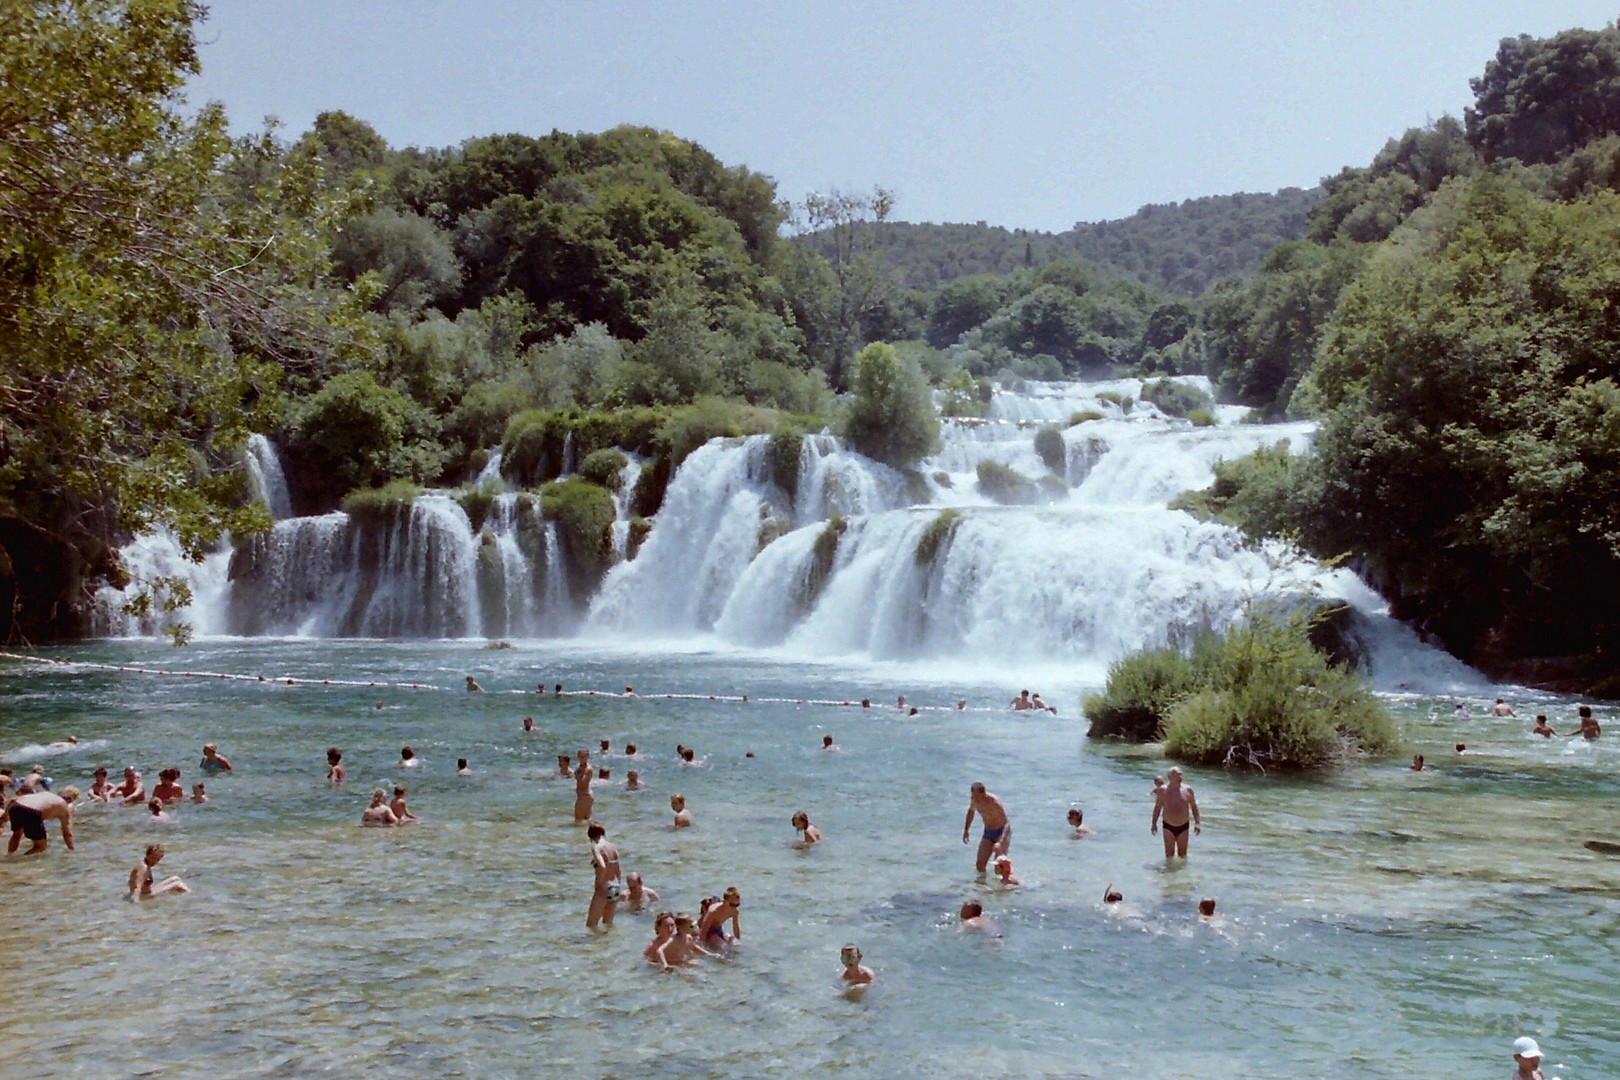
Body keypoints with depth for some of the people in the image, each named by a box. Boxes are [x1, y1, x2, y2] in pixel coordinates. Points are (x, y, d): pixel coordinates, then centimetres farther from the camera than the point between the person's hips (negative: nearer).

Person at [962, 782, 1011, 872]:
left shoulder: (994, 803, -28)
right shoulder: (974, 800, -7)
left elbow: (1007, 824, -34)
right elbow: (971, 811, 18)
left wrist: (1001, 842, -47)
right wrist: (966, 830, 12)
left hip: (1001, 832, -6)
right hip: (987, 832, 6)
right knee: (979, 864, -4)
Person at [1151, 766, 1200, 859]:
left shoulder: (1187, 789, -2)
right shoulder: (1163, 790, -5)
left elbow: (1194, 806, 7)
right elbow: (1157, 807, 4)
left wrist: (1197, 823, 0)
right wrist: (1154, 823, 0)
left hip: (1183, 827, 1)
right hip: (1168, 827, -1)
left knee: (1183, 855, 7)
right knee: (1169, 856, 3)